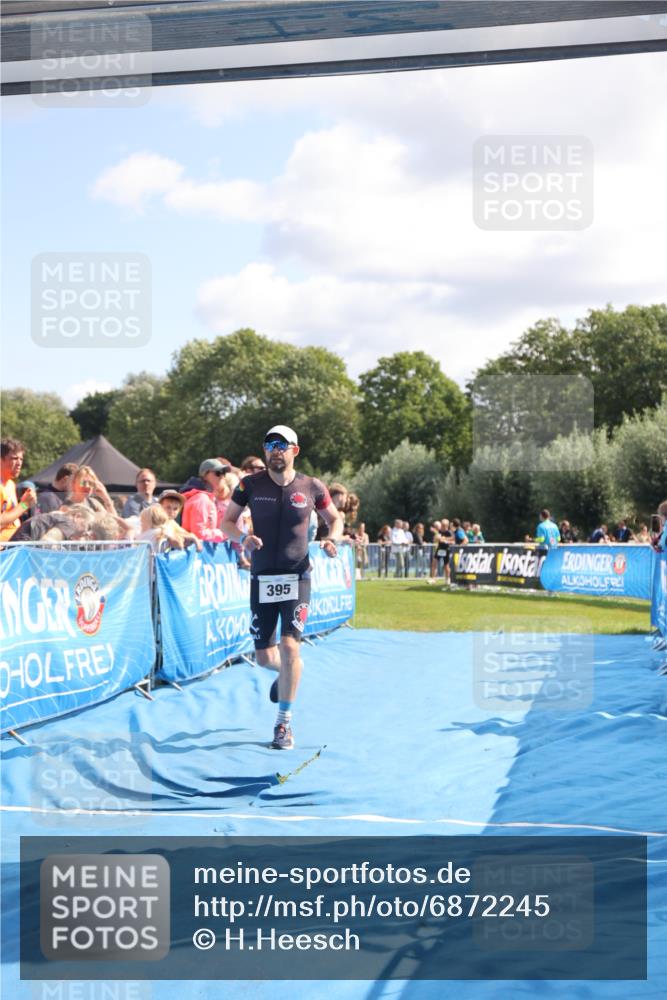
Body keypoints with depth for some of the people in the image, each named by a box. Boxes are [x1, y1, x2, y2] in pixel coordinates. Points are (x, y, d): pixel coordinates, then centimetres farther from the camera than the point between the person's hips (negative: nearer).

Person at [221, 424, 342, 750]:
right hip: (262, 578, 2)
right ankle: (285, 672, 45)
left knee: (289, 645, -16)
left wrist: (332, 538, -8)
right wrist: (242, 537, -16)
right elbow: (227, 521, 6)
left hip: (297, 577, -2)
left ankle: (284, 723, -3)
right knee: (264, 656, 6)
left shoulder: (312, 487, 0)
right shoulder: (250, 485, 0)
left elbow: (335, 518, 14)